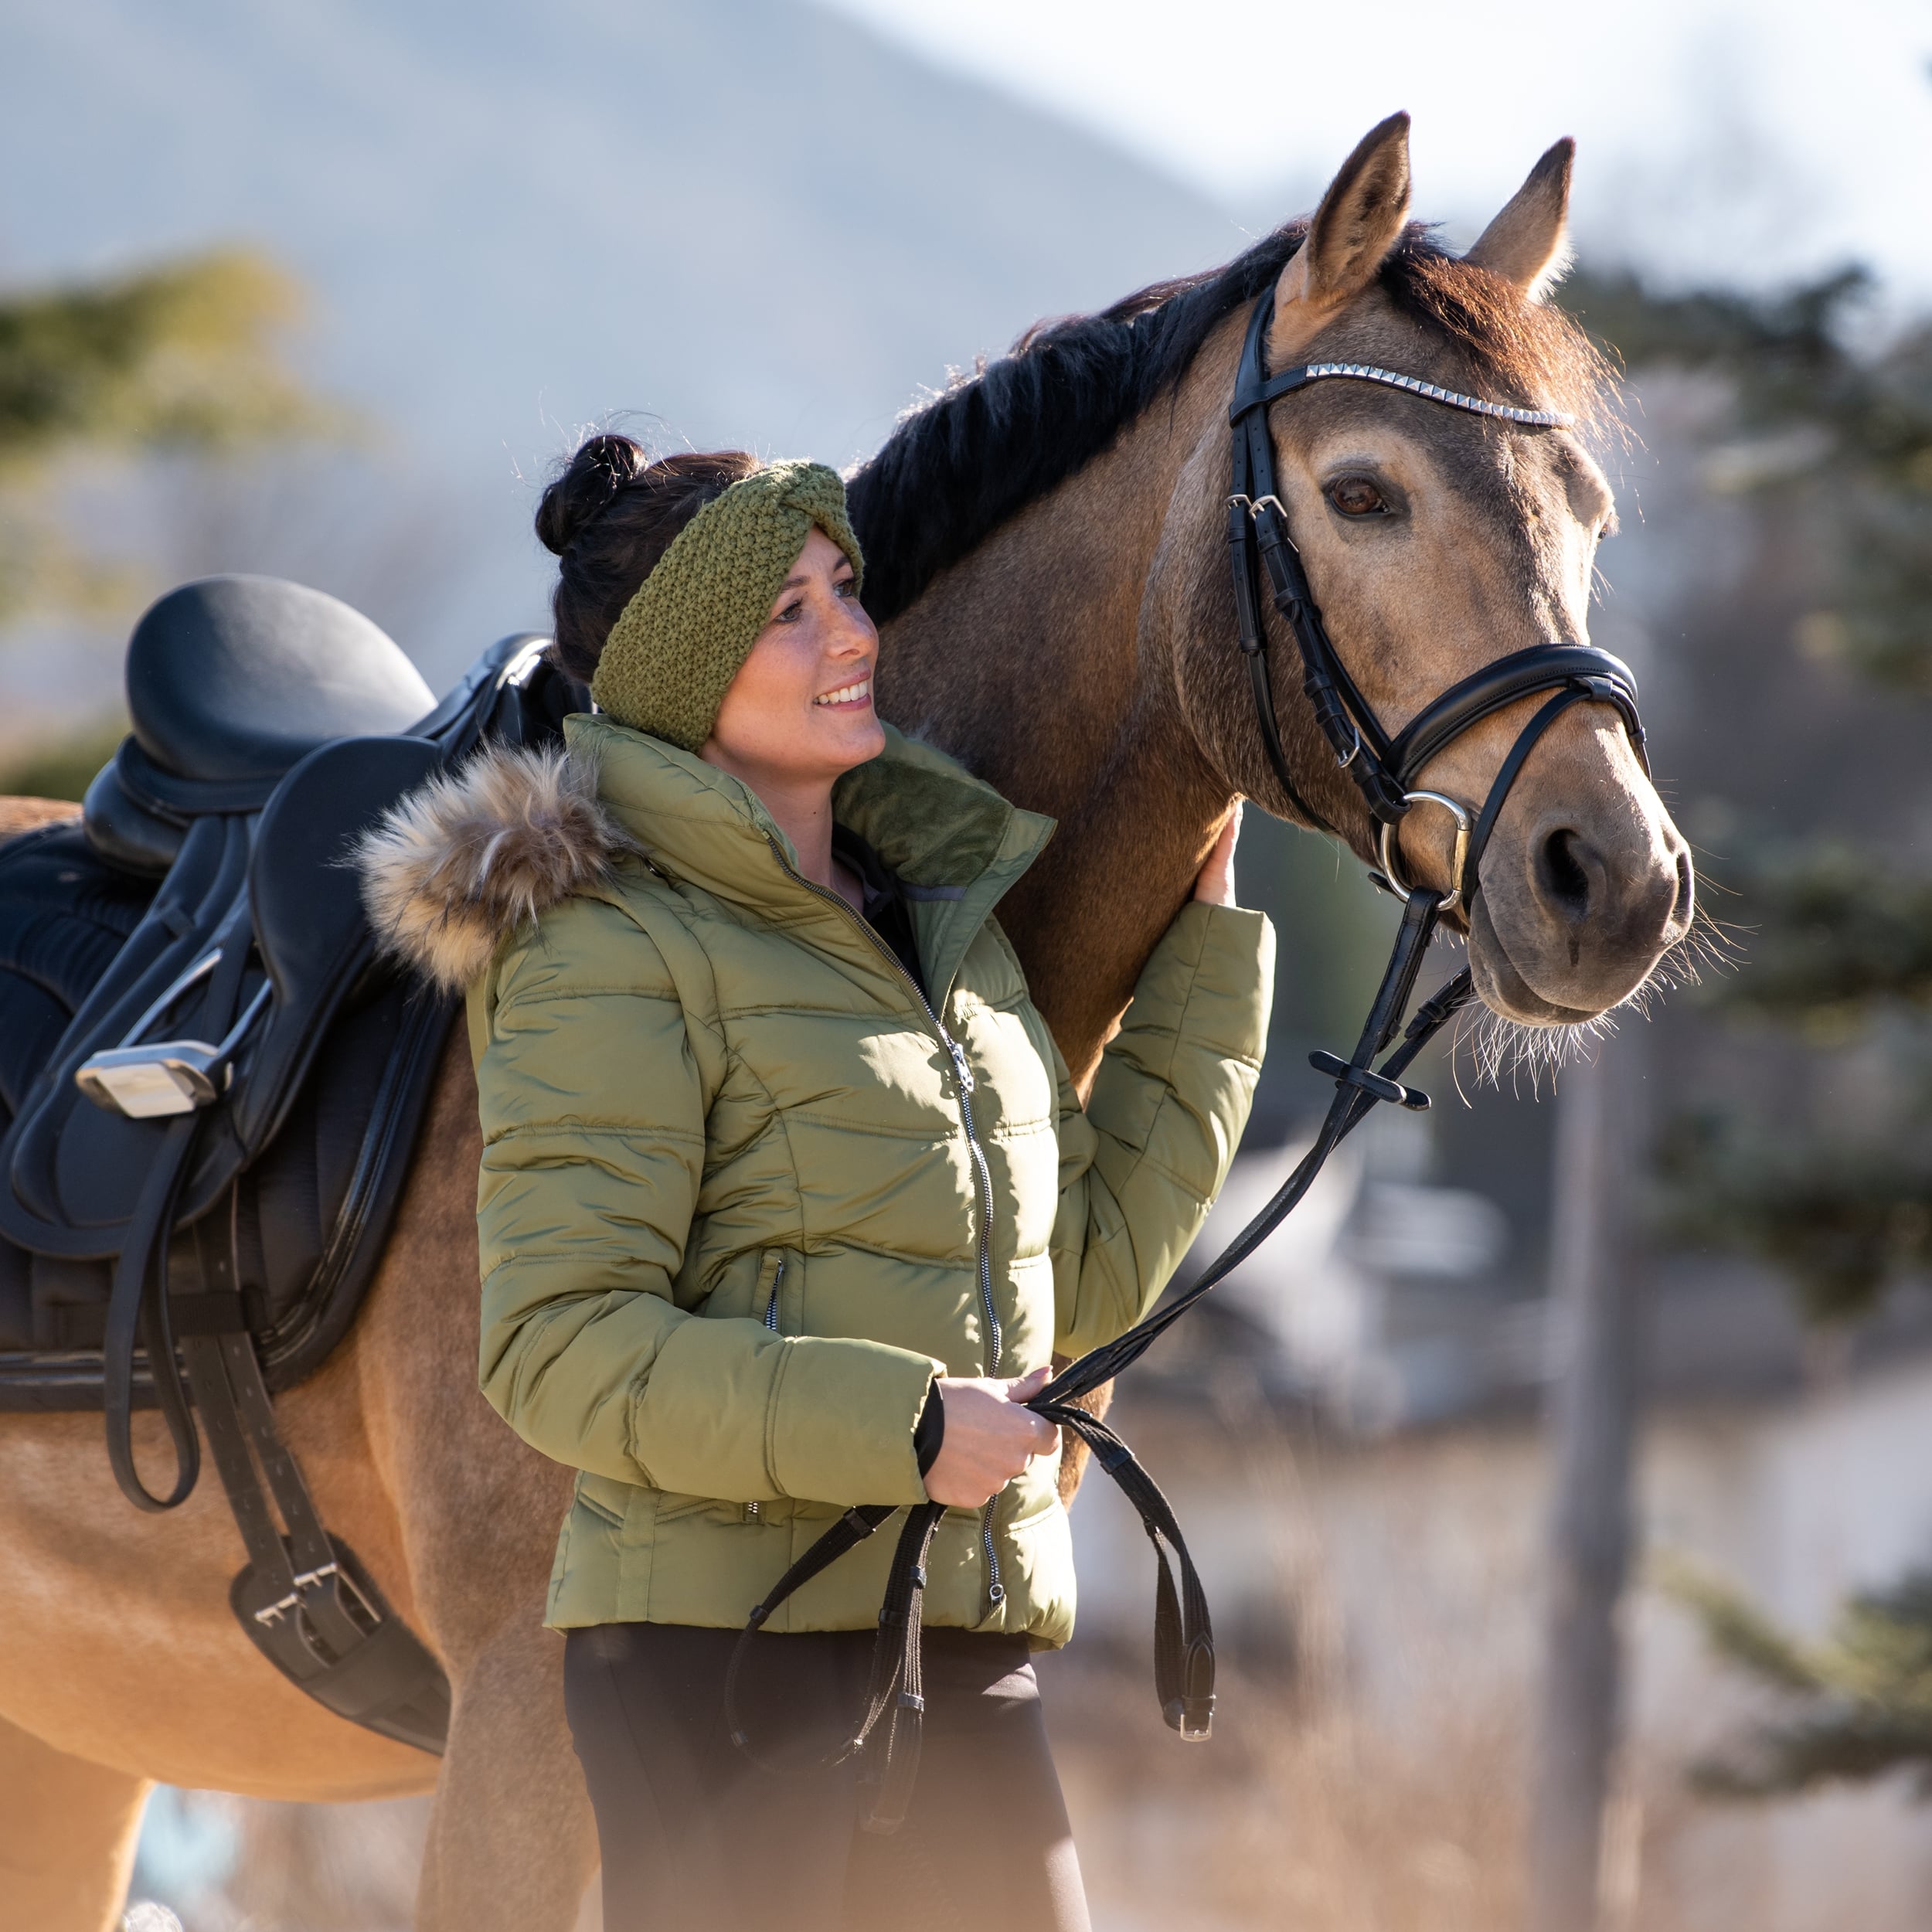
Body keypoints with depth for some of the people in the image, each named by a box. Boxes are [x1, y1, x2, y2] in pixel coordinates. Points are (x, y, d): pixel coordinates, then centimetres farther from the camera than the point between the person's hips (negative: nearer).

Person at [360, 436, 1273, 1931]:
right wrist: (898, 1425, -22)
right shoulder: (612, 948, -8)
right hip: (728, 1642, -7)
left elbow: (1090, 1267, 23)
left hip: (970, 1651, 7)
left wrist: (1207, 935, 22)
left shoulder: (947, 917, 16)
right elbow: (560, 1348, -16)